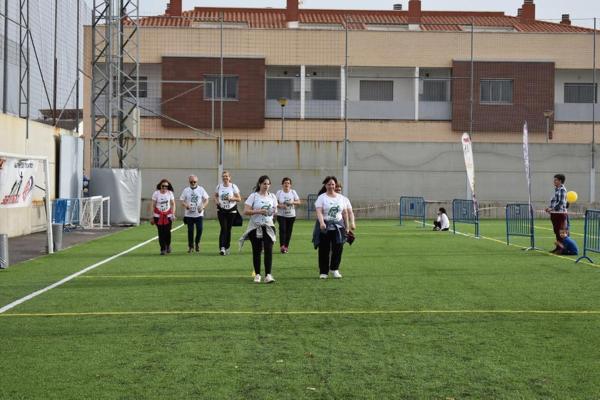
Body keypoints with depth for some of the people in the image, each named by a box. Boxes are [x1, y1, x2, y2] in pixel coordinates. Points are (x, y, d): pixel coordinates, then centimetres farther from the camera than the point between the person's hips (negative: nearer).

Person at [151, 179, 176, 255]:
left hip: (168, 215, 1)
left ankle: (168, 246, 23)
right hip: (158, 216, -1)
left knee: (167, 232, -4)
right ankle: (163, 249, 5)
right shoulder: (156, 193, -5)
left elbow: (173, 204, 5)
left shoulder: (170, 193, -1)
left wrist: (173, 214, -4)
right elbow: (153, 206, 0)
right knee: (161, 233, -3)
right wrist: (152, 217, 0)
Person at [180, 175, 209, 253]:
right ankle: (191, 246, 15)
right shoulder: (186, 190, 4)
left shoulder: (201, 189, 3)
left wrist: (202, 207, -15)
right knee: (190, 230, 2)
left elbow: (206, 200, 3)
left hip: (199, 214, 0)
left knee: (199, 229, -8)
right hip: (189, 214, 0)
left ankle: (197, 243, 16)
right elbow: (182, 201, 4)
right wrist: (186, 205, -17)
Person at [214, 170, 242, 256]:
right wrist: (216, 201, -6)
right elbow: (215, 196, 17)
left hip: (231, 210, 0)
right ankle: (222, 248, -19)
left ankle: (227, 247, 20)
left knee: (228, 229, 6)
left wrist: (231, 198, -19)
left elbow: (239, 198, -1)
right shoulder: (219, 186, 3)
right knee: (223, 228, -13)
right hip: (221, 210, 0)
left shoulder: (233, 186, -2)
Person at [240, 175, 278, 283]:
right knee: (256, 251, 5)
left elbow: (275, 209, 19)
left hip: (268, 226, 2)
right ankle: (257, 274, 18)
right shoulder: (253, 196, -4)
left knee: (269, 250, -11)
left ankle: (268, 275, -14)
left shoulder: (272, 196, 8)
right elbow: (246, 211, -10)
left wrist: (273, 211, -5)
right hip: (255, 227, -2)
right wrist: (259, 211, -21)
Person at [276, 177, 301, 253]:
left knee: (289, 231, 4)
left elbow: (298, 202, 3)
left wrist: (292, 202, -16)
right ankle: (282, 246, -20)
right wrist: (280, 205, -20)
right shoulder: (279, 192, 2)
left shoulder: (293, 192, 6)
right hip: (281, 215, -2)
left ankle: (286, 246, 14)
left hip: (291, 215, 2)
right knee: (282, 229, -17)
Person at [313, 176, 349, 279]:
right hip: (325, 227, -3)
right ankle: (323, 272, 12)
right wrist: (321, 223, -33)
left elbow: (345, 213, 13)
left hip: (338, 226, 3)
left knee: (338, 248, -1)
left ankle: (334, 269, 17)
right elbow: (319, 212, -17)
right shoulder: (321, 198, -4)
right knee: (324, 250, 2)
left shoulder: (340, 198, 10)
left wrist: (346, 227, 11)